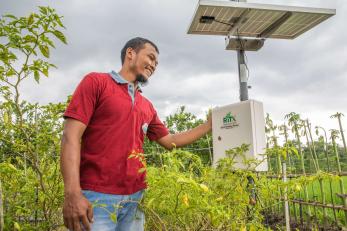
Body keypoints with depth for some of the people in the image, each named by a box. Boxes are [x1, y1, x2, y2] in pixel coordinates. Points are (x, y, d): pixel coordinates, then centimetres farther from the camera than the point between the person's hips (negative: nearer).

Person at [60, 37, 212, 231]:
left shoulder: (147, 106, 13)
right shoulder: (96, 82, -2)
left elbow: (170, 141, 19)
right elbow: (71, 136, -10)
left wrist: (210, 124, 14)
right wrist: (72, 193, -19)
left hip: (135, 198, 6)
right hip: (96, 196, -5)